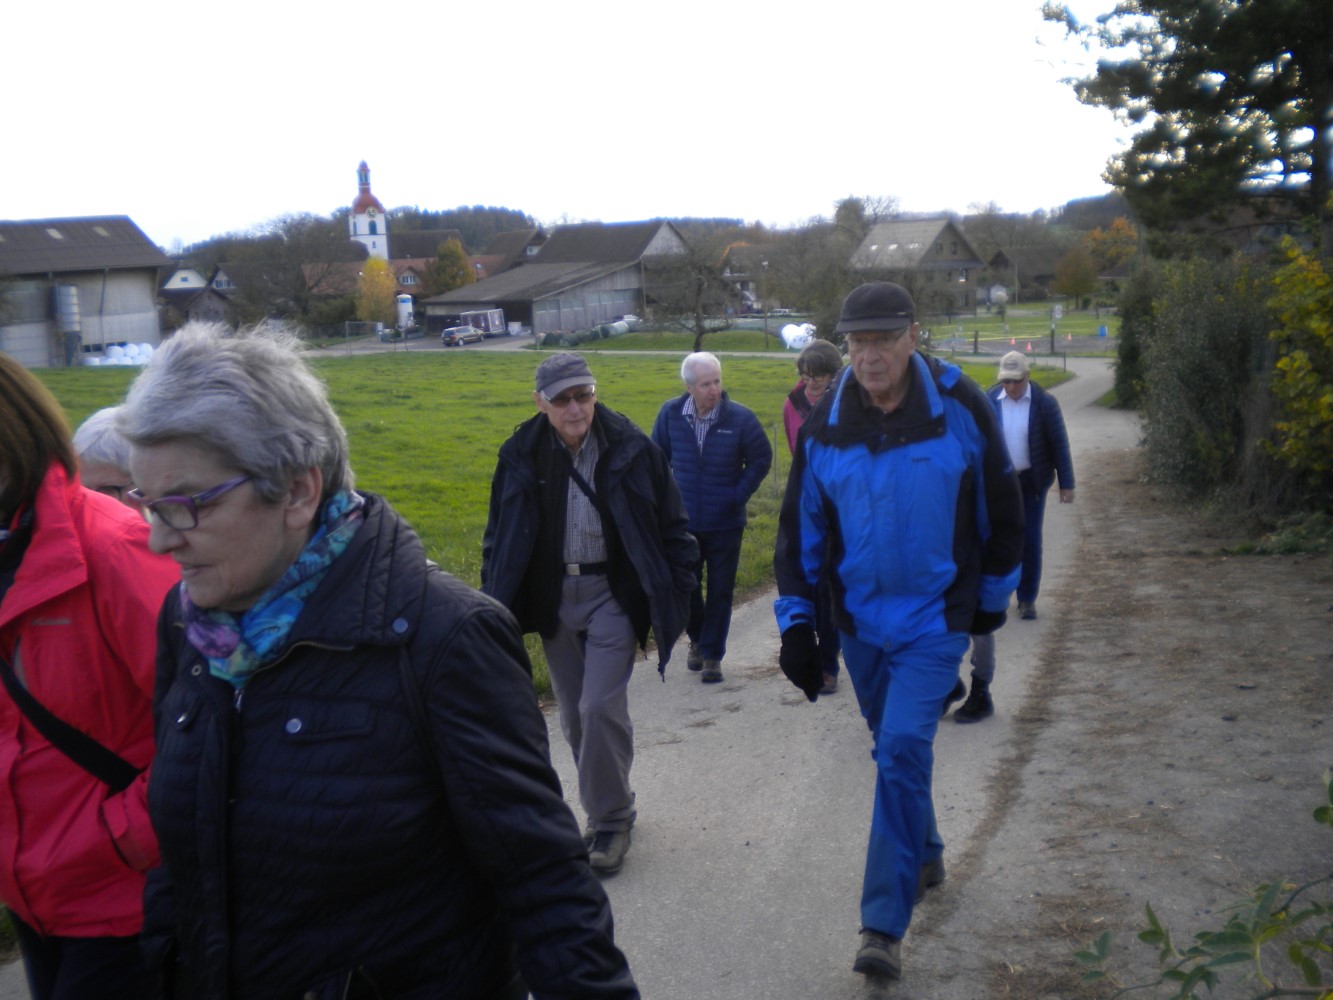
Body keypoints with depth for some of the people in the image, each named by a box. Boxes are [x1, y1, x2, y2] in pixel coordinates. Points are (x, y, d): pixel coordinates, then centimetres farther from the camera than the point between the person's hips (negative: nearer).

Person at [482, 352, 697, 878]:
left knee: (601, 708, -11)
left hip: (612, 594, -3)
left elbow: (671, 528, -1)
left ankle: (611, 819, 8)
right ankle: (606, 811, 30)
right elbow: (499, 538, 7)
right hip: (552, 596, 4)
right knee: (574, 716, 11)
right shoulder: (522, 454, -3)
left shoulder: (630, 448, -9)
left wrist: (678, 593, -3)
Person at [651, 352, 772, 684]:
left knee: (720, 592, 7)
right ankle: (697, 639, 38)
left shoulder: (740, 418, -12)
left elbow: (761, 459, 1)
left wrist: (739, 494, -5)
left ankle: (712, 655, 20)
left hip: (725, 523, -2)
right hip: (684, 521, 2)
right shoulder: (671, 414, -7)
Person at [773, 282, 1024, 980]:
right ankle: (926, 853, 44)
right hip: (860, 617, 4)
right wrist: (795, 621, 0)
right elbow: (799, 528, 3)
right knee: (894, 748, 17)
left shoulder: (960, 406, -11)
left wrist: (993, 594, 10)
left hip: (935, 617, -3)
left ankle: (884, 926, -6)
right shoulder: (824, 425, -5)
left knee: (903, 748, -14)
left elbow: (1000, 507, 2)